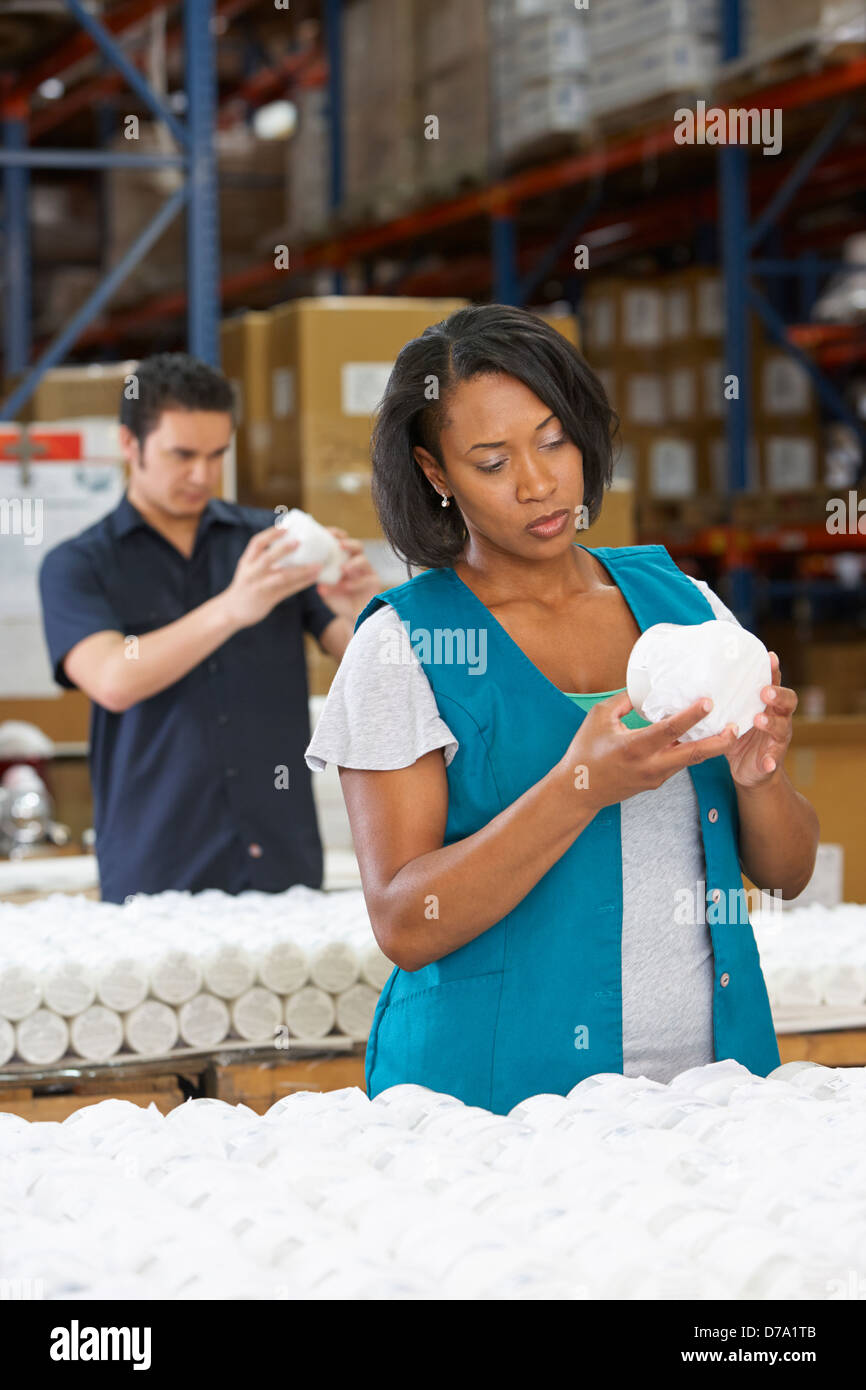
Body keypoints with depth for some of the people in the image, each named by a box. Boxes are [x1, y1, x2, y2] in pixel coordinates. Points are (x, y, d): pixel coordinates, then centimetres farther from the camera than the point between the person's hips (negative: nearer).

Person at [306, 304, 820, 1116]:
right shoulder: (400, 645, -3)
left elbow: (787, 872, 11)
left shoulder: (681, 601, 9)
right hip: (500, 1089, -3)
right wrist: (582, 787, -21)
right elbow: (404, 927, -11)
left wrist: (756, 774, -10)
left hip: (708, 1072, 3)